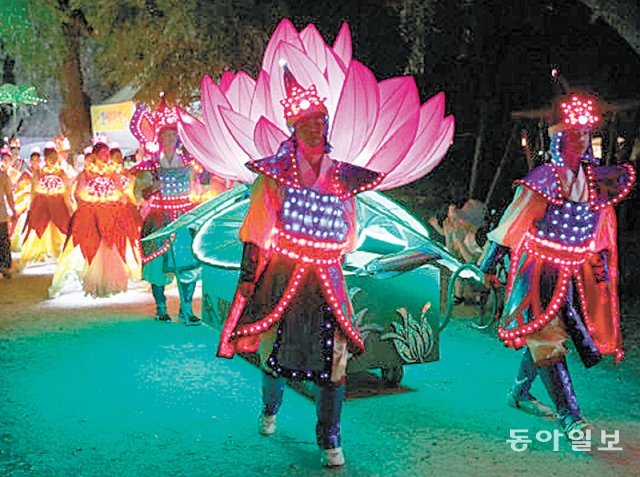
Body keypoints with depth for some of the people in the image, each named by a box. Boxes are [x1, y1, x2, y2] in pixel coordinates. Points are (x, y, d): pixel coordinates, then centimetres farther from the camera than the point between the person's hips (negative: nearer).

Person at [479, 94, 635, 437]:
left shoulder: (596, 179, 6)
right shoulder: (543, 179, -10)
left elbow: (602, 226, 17)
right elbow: (511, 224, -6)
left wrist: (603, 265, 14)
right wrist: (490, 265, -4)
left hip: (574, 270, 6)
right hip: (540, 269, -6)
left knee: (540, 336, 14)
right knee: (546, 336, -10)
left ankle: (520, 394, 32)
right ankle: (569, 416, -10)